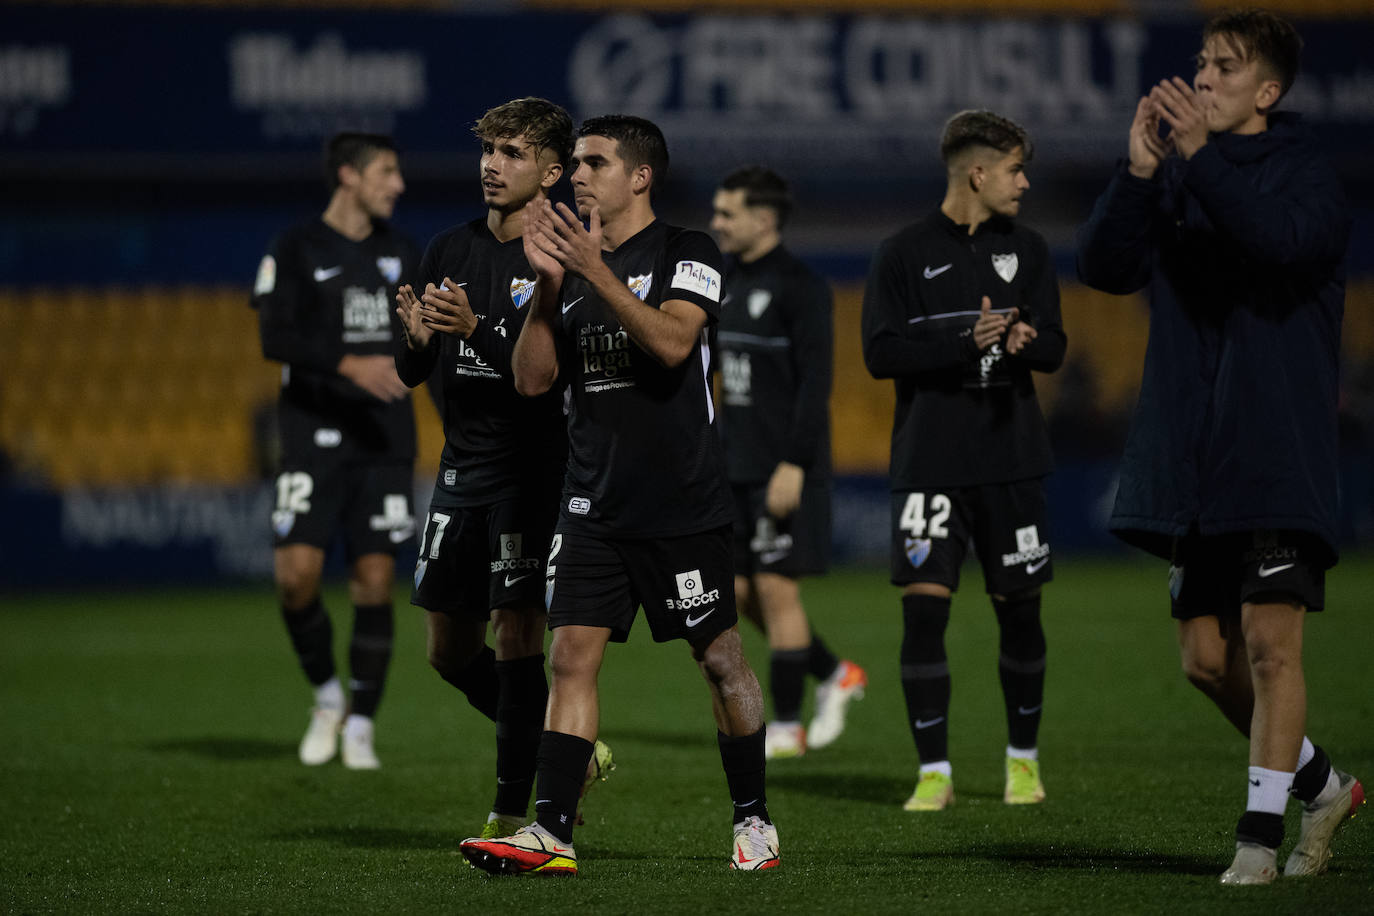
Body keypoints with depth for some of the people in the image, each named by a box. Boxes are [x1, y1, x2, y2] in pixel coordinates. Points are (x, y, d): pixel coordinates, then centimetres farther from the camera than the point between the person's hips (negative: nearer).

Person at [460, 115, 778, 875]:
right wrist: (546, 283, -6)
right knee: (572, 657, -5)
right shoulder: (572, 264, 12)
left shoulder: (686, 254, -3)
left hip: (682, 500, -5)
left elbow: (672, 340, -20)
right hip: (593, 502, 5)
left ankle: (753, 819, 17)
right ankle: (551, 832, -9)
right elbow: (531, 378, 6)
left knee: (720, 658, 3)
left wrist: (596, 272, -24)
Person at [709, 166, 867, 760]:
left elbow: (816, 382, -16)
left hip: (782, 471, -8)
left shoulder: (800, 287, -11)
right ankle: (835, 676, 24)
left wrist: (794, 465, -21)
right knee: (739, 591, 8)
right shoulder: (731, 282, 13)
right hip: (736, 467, 8)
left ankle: (786, 728, 3)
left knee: (776, 588, -4)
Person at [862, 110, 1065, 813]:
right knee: (923, 607, -10)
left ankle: (1022, 757, 23)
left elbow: (1054, 347, 6)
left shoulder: (1025, 250, 10)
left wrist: (1023, 342, -17)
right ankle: (934, 772, -3)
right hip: (930, 461, -3)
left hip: (1011, 461, 3)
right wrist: (967, 342, -19)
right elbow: (881, 353, -7)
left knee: (1018, 609, 6)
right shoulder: (905, 254, 0)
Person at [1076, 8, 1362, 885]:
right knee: (1208, 658, 8)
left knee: (1270, 641, -11)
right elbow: (1106, 265, -3)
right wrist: (1139, 170, -16)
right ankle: (1321, 784, 26)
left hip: (1280, 457, -5)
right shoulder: (1173, 177, 10)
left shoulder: (1305, 171, -3)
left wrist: (1199, 157, -28)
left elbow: (1286, 239, -25)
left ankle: (1260, 833, -5)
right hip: (1188, 459, 5)